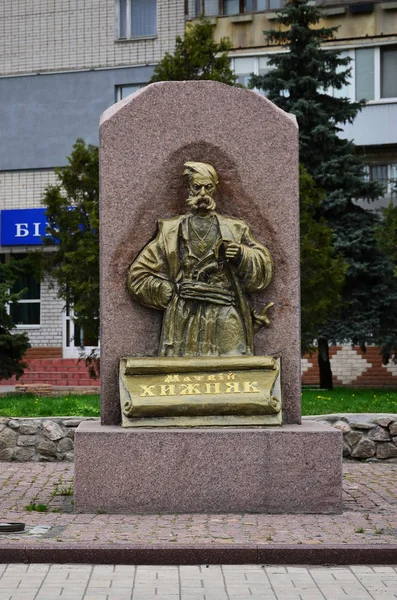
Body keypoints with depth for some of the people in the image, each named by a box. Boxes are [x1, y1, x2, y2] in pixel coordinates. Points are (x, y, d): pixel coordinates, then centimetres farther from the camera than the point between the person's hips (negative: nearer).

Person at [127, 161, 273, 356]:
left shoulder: (234, 229, 16)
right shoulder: (171, 231, 13)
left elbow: (264, 269, 11)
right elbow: (138, 275, 12)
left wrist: (242, 256, -8)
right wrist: (171, 294, 2)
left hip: (227, 324, 1)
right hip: (184, 323, -1)